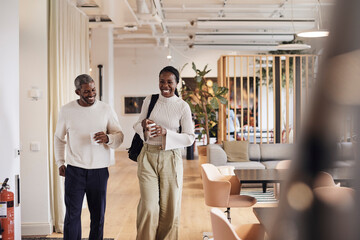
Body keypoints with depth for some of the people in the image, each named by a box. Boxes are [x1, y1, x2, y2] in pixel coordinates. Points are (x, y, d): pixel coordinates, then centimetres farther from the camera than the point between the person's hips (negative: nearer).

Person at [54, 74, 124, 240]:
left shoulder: (106, 110, 1)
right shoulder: (66, 110, 1)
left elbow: (119, 135, 2)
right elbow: (59, 138, 14)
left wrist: (108, 138, -20)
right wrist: (60, 163, 10)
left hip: (99, 170, 1)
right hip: (74, 169, 0)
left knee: (98, 214, 9)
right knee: (72, 213, 2)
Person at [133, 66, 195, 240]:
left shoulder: (182, 106, -2)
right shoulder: (149, 100, 5)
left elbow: (189, 138, -3)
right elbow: (137, 126, 13)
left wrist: (166, 132, -17)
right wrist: (143, 126, -11)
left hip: (171, 159, -1)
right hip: (148, 157, 1)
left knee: (170, 208, 6)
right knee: (148, 207, -5)